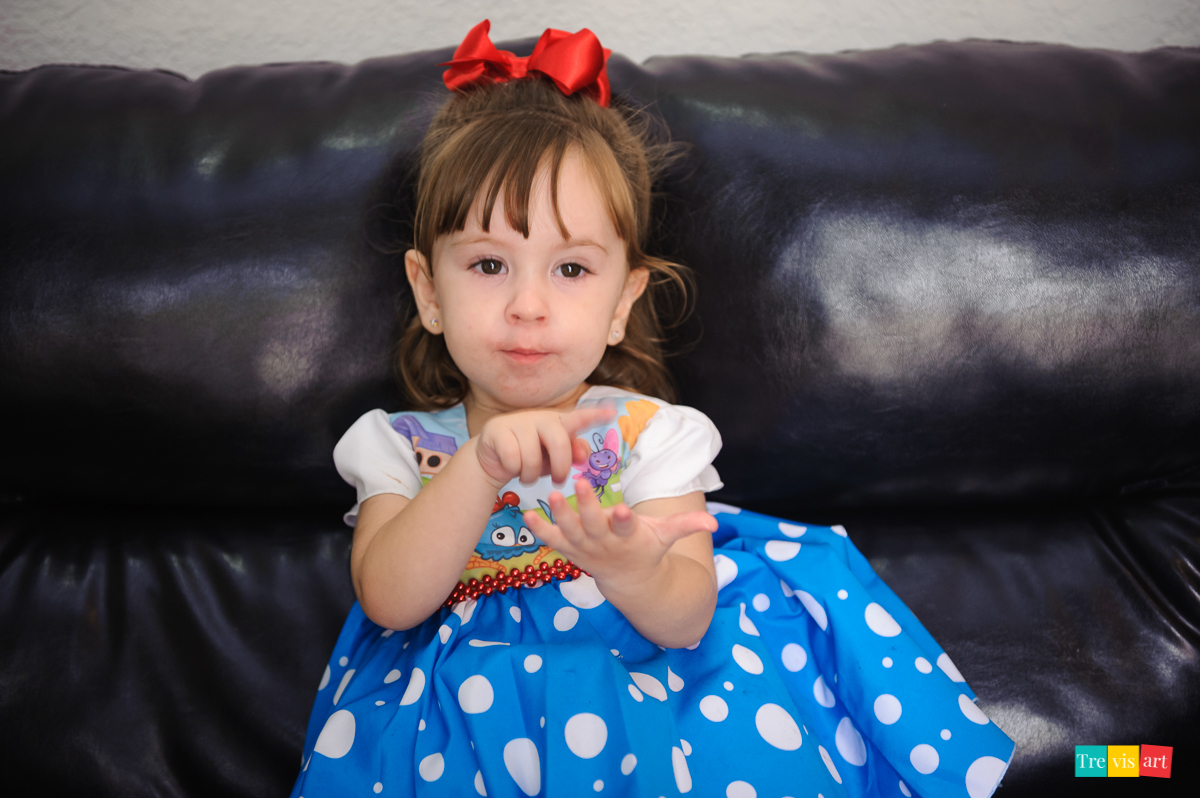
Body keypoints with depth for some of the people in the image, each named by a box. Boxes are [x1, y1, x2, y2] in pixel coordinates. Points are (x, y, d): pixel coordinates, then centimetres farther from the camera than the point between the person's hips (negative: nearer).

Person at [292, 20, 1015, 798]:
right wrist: (480, 466, -29)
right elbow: (389, 601, -16)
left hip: (641, 675, 0)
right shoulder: (396, 444, 1)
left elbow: (686, 621, -11)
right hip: (465, 699, 1)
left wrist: (634, 575, -36)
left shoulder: (649, 434, -3)